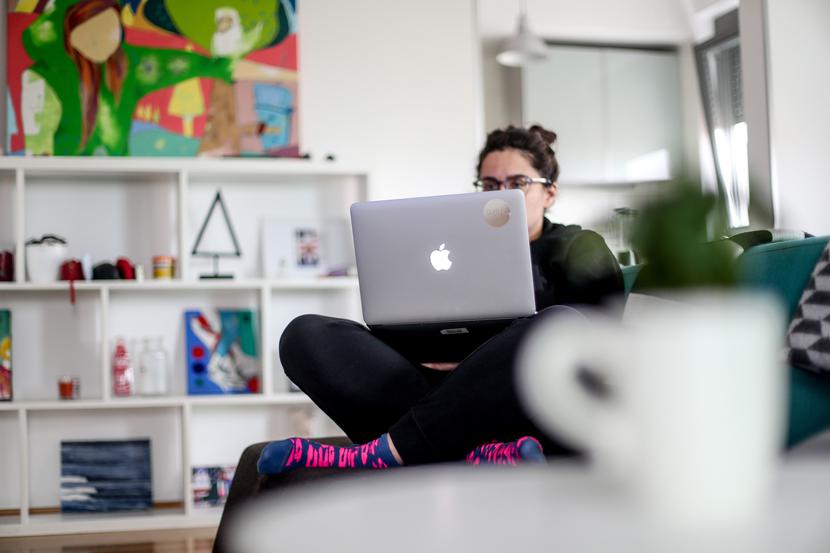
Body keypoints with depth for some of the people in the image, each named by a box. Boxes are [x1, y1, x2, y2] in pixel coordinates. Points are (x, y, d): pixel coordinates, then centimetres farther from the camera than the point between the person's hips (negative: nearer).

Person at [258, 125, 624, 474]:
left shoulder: (578, 250, 19)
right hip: (445, 403, 3)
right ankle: (479, 451, -36)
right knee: (304, 334, -15)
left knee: (561, 322, -35)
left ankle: (386, 452, -35)